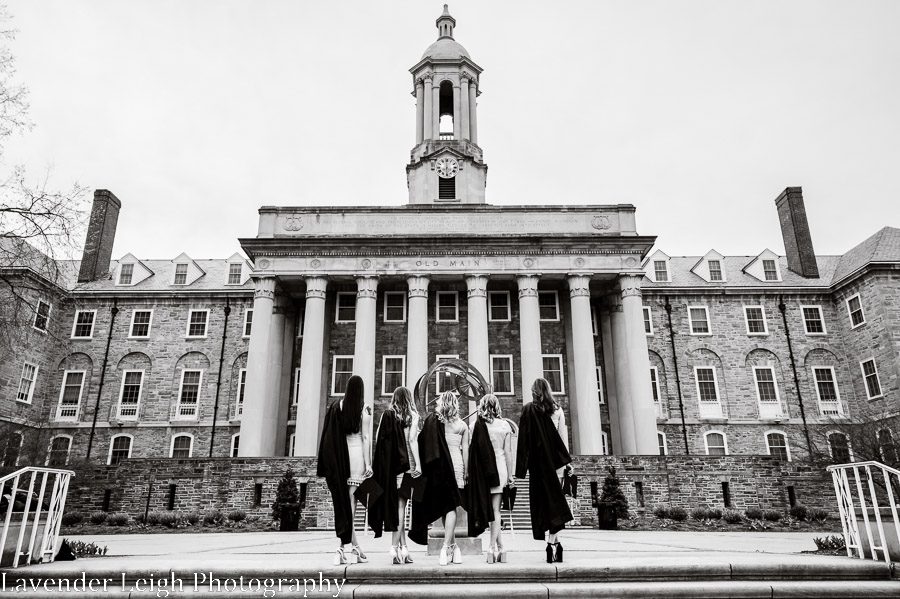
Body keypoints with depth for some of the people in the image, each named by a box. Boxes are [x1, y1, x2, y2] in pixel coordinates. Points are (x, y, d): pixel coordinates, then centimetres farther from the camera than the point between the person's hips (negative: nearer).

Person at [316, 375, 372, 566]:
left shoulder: (337, 406, 3)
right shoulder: (364, 409, -4)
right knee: (351, 500, -1)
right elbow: (365, 437, -7)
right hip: (357, 452, -3)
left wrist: (333, 462, 9)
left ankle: (355, 547, 7)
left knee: (343, 501, 7)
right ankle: (342, 547, -3)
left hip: (339, 455, 3)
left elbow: (329, 435, 3)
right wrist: (367, 463, -5)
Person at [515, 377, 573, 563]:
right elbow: (564, 436, 5)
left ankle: (552, 540, -4)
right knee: (555, 497, 7)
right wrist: (565, 460, 10)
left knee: (543, 499, 2)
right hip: (556, 460, 2)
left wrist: (522, 466, -1)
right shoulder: (558, 410, 6)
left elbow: (524, 438, -3)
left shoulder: (528, 410, -1)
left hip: (538, 460, -2)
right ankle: (553, 540, 0)